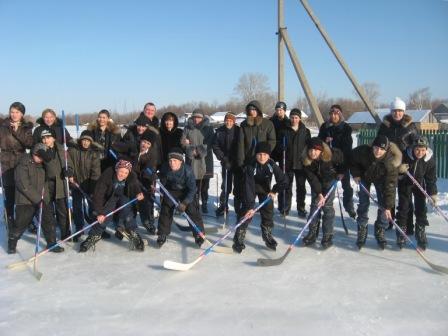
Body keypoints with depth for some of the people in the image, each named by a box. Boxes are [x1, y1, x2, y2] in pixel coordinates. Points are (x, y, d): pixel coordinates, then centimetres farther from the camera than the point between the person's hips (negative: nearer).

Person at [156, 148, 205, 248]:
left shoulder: (188, 170, -32)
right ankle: (162, 235, 12)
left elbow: (192, 189, -24)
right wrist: (163, 195, 0)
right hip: (171, 191, 3)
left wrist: (185, 203, -28)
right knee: (165, 211, -3)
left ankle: (199, 234, 6)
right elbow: (163, 183, -3)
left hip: (186, 192, -2)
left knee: (193, 211, -10)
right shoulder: (165, 168, -24)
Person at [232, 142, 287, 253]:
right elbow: (249, 187, -36)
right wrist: (250, 206, -39)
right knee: (246, 212, -11)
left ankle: (267, 236, 24)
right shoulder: (251, 167, -33)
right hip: (251, 188, -3)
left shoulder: (272, 165, -26)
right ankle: (239, 239, -1)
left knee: (268, 212, 4)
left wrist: (274, 191, -11)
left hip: (265, 189, 3)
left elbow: (283, 181, -15)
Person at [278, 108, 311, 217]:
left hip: (301, 163, 0)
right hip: (287, 163, 0)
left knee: (301, 187, 7)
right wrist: (281, 161, -8)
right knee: (287, 187, 6)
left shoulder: (306, 131, 4)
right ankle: (285, 208, 17)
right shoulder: (285, 131, 2)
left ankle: (301, 209, 17)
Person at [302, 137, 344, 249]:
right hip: (317, 182, 2)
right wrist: (319, 194, -27)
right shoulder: (306, 161, -28)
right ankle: (312, 233, 12)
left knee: (327, 206, -5)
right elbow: (312, 178, -23)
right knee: (314, 205, 2)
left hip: (330, 180, -2)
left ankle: (328, 236, 2)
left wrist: (341, 172, -2)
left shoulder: (332, 155, -33)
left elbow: (343, 158, -10)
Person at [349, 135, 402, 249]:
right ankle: (362, 230, 9)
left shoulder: (391, 161, -37)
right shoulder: (363, 151, -36)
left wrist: (388, 206, -35)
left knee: (383, 205, -5)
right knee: (363, 203, -4)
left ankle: (380, 231, 12)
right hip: (364, 177, 0)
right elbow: (352, 159, -10)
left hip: (381, 179, 0)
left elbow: (390, 185, -34)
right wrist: (356, 174, -16)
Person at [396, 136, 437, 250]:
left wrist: (432, 193, -16)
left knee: (421, 207, 0)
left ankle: (420, 232, 15)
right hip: (405, 182, -1)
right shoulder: (405, 155, -28)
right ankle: (401, 231, 9)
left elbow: (431, 177, -12)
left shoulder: (430, 159, -22)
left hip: (419, 183, 1)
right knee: (403, 206, -3)